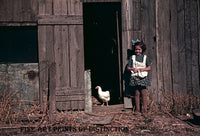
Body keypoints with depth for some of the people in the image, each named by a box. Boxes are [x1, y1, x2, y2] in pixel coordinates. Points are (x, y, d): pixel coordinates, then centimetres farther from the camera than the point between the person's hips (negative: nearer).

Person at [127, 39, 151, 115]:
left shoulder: (145, 57, 8)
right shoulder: (132, 57, 8)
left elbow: (149, 68, 7)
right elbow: (128, 68, 8)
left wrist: (143, 69, -11)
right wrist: (132, 69, -12)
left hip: (143, 77, 0)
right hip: (135, 77, 0)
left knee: (144, 93, -4)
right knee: (137, 93, 2)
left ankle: (144, 109, 3)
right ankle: (137, 110, 9)